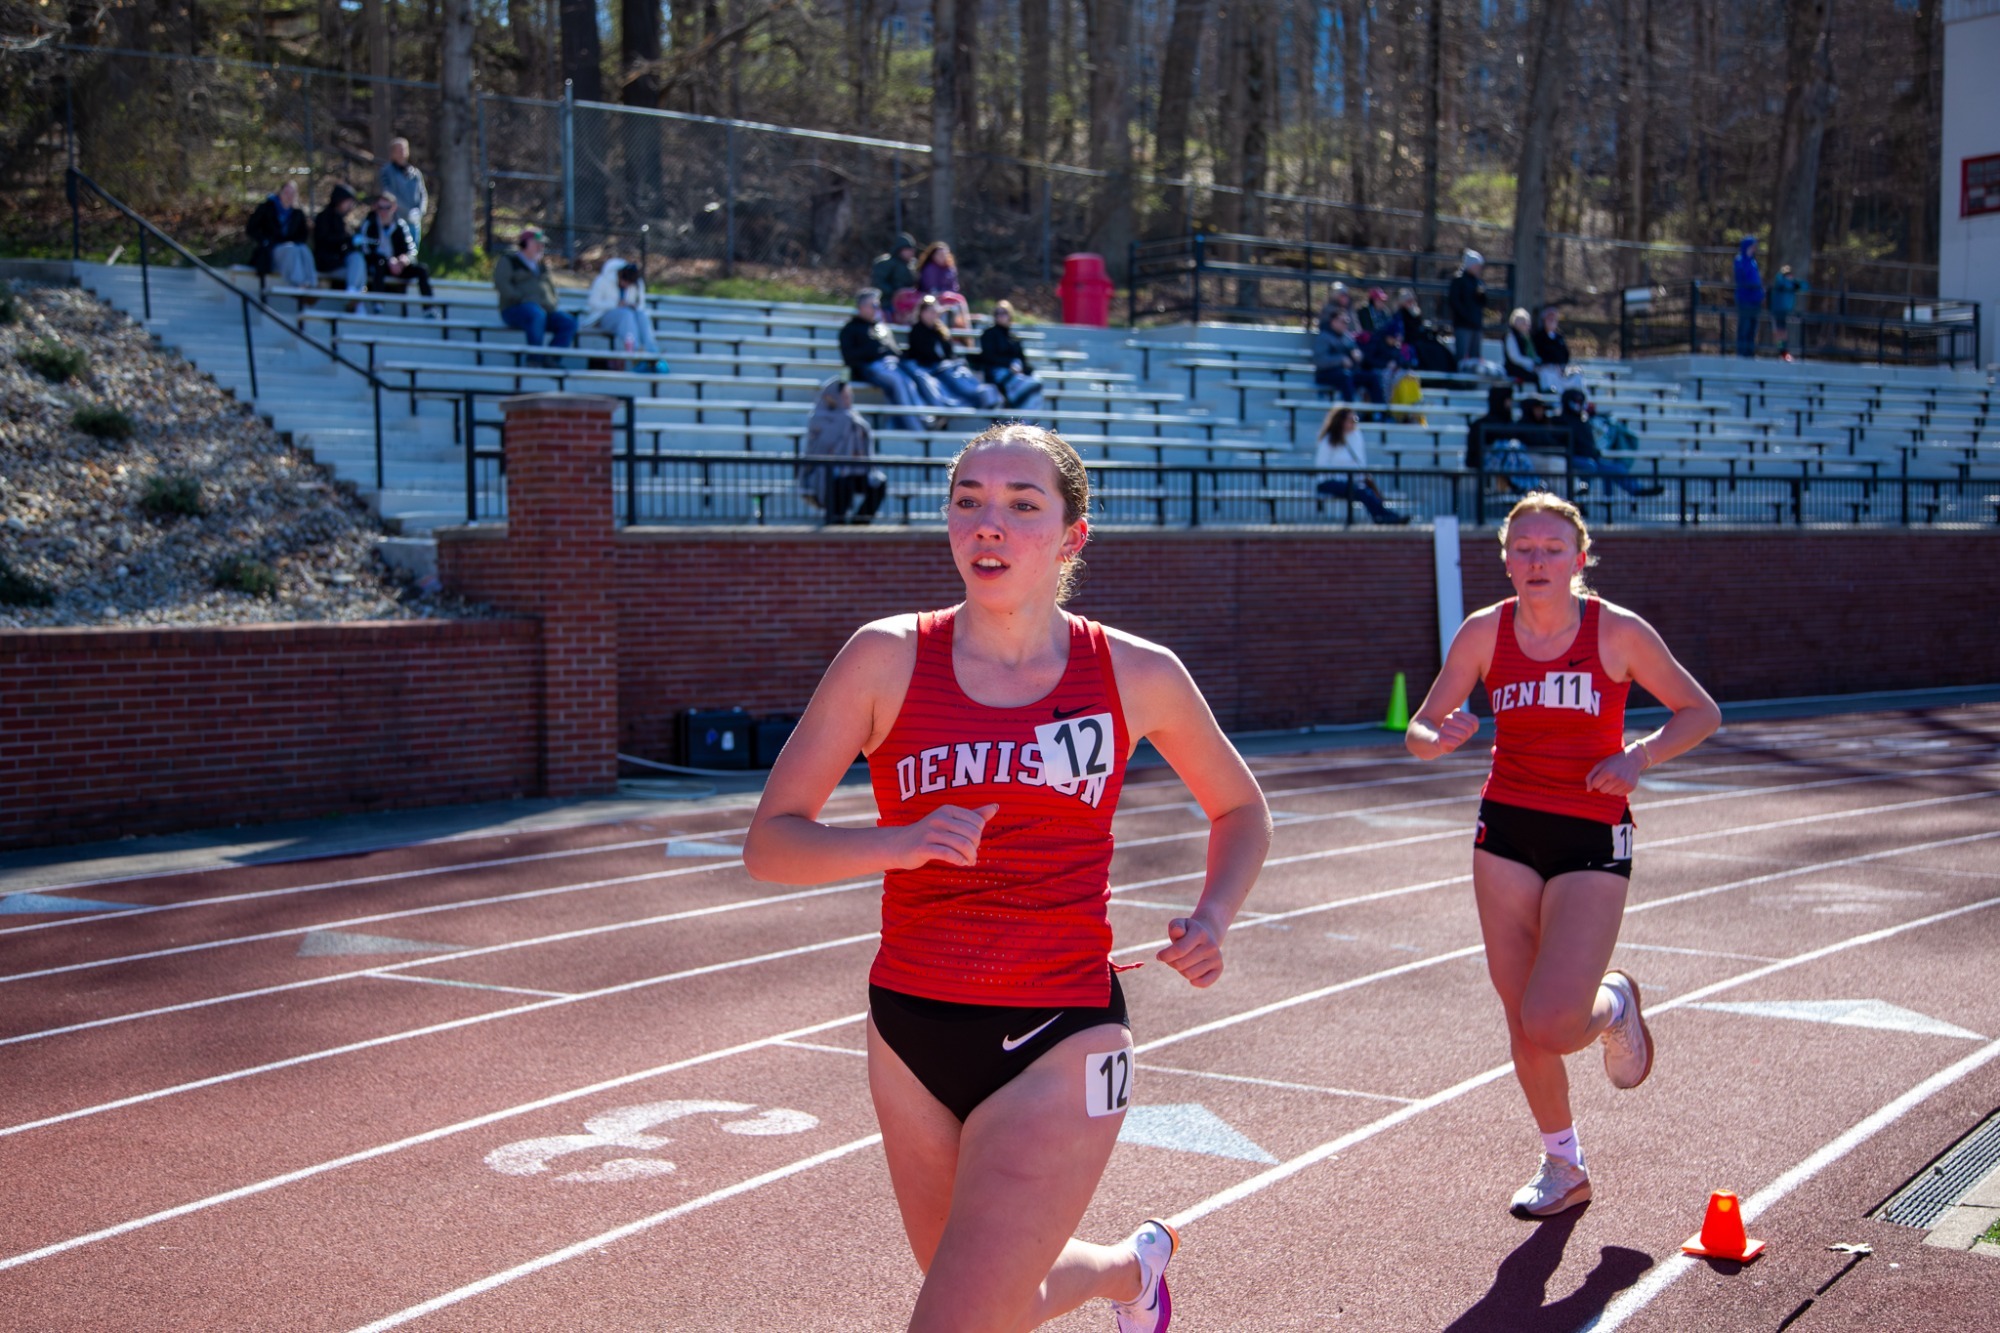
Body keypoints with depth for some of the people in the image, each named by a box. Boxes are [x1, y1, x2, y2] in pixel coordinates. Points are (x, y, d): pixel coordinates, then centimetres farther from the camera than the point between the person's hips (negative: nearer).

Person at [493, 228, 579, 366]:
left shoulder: (541, 265, 26)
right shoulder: (509, 260, 9)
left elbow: (551, 286, 25)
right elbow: (501, 284, -6)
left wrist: (550, 305, 2)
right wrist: (522, 299, -17)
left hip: (544, 310, 6)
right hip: (515, 309, -6)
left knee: (569, 322, -21)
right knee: (537, 314, -40)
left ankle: (549, 360, -29)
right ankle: (535, 360, -40)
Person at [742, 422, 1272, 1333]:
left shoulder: (1137, 675, -2)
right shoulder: (889, 658, -4)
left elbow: (1239, 810, 15)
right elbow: (769, 842, -5)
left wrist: (1213, 918, -3)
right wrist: (899, 842, -23)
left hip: (1057, 1047, -3)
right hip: (909, 1029, 3)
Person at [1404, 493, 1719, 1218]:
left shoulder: (1619, 632, -9)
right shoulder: (1484, 631, -3)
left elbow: (1701, 712, 2)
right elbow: (1418, 731, 1)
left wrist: (1639, 755, -15)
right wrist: (1439, 739, -23)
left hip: (1592, 837, -3)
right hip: (1506, 830, 3)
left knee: (1550, 1026, -15)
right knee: (1522, 1019, 8)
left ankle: (1615, 1005, 22)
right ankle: (1563, 1165, 30)